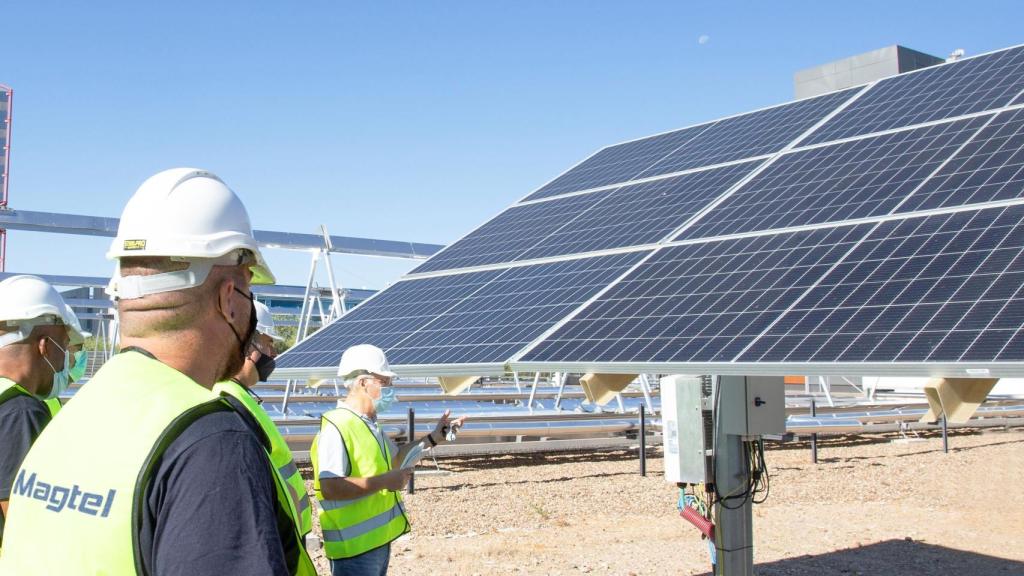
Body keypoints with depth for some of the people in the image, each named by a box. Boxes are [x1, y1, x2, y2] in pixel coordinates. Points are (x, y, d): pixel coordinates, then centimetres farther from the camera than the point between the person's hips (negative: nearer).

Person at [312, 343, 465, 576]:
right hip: (355, 547, -10)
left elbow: (393, 458, 27)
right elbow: (330, 488, -30)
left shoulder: (368, 424, 11)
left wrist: (432, 438, 16)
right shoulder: (336, 428, -21)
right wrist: (384, 481, -25)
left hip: (377, 540, 10)